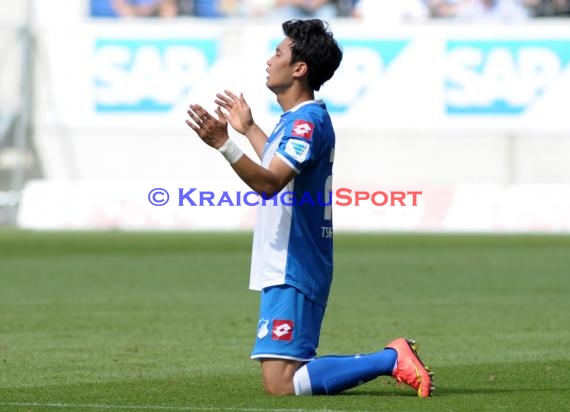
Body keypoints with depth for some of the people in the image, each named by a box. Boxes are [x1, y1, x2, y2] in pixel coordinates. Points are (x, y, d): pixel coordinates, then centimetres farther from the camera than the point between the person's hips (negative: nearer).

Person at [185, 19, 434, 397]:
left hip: (293, 273, -10)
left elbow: (269, 183, -29)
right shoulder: (295, 117, 15)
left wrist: (223, 144, -38)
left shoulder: (307, 120, -16)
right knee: (284, 377, 14)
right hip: (286, 268, 10)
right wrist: (249, 129, 43)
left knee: (280, 385, -14)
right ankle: (390, 361, 14)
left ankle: (391, 359, -9)